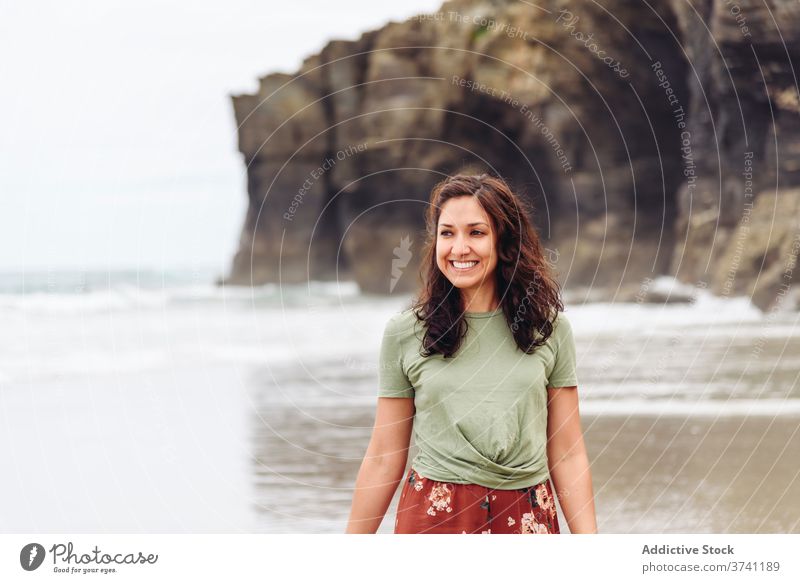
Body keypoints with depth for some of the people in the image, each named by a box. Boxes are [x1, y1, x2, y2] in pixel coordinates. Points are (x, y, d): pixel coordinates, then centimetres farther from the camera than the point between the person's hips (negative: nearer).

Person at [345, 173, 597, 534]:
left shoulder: (548, 327, 2)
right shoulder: (405, 332, 0)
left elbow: (568, 454, 3)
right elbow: (384, 457, 4)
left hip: (530, 518, 1)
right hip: (433, 517, -1)